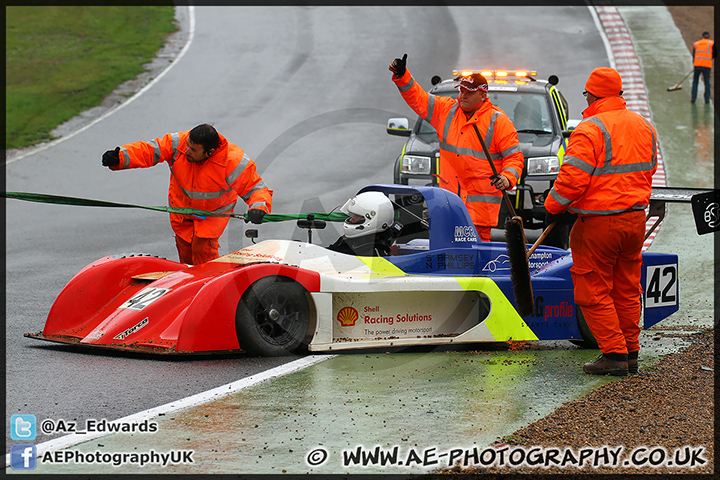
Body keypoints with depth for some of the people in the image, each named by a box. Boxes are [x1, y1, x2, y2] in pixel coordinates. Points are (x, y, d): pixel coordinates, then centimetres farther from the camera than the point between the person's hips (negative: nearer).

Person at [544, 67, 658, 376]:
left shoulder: (589, 130, -16)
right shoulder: (645, 127, 8)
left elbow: (573, 178, -19)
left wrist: (553, 206, -4)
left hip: (598, 223, -7)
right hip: (635, 218, 7)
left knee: (594, 292, 2)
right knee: (627, 290, 16)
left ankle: (614, 354, -1)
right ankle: (630, 353, 20)